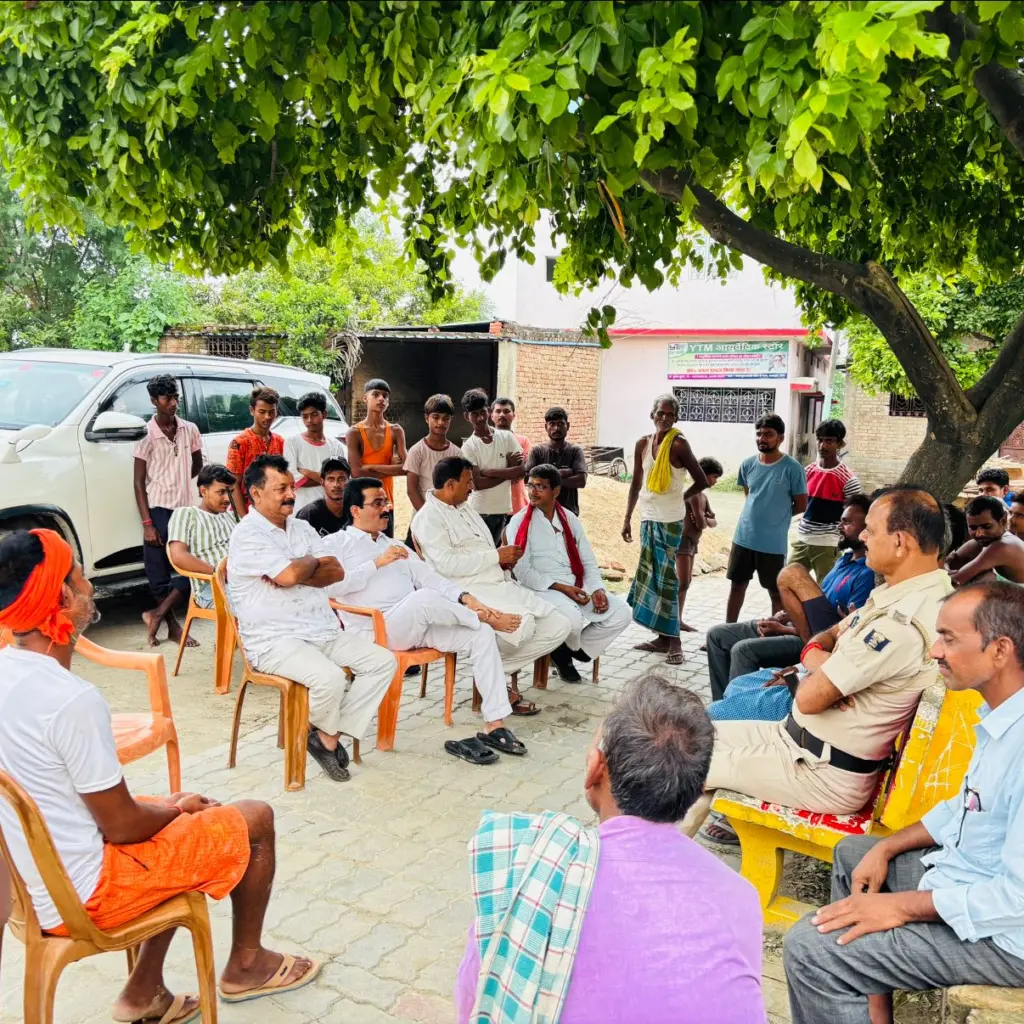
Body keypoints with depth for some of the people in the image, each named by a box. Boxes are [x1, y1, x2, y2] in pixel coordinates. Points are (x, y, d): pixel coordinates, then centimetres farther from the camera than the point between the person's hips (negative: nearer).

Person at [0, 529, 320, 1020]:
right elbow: (121, 825, -19)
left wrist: (166, 805, 9)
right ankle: (245, 965, 27)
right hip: (82, 895, -8)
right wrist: (177, 809, 1)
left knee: (188, 813, 24)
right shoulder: (72, 699, -29)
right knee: (254, 818, 5)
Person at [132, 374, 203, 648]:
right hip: (158, 511, -3)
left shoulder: (190, 430, 2)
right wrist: (147, 524, -11)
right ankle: (173, 625, 18)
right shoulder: (146, 436, -7)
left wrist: (177, 482, 9)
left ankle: (157, 615, 11)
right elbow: (139, 483, -6)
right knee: (159, 574, 4)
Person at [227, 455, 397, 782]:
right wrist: (314, 562, -1)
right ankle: (326, 732, 4)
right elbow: (291, 574, -23)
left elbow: (337, 572, 4)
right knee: (329, 677, -32)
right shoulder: (247, 534, -10)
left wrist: (299, 571, -13)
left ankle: (330, 735, -1)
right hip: (274, 641, -8)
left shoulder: (302, 528, 15)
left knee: (383, 661, -4)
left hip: (324, 632, 8)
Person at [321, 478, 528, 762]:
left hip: (417, 624, 7)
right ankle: (487, 618, -9)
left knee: (480, 635, -14)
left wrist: (466, 598, -3)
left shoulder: (394, 545, 26)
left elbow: (428, 577, 14)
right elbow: (332, 585, -13)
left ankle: (495, 726, -15)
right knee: (425, 598, -36)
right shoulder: (335, 543, 7)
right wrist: (377, 563, -14)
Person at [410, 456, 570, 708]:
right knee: (521, 623, -35)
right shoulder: (429, 517, -6)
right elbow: (447, 564, -20)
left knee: (559, 626, -4)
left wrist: (505, 560, 7)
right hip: (470, 592, -9)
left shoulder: (466, 508, 22)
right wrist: (496, 556, -13)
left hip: (501, 585, 9)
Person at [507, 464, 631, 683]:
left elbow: (588, 562, 12)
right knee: (572, 618, -34)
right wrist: (560, 587, -19)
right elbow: (522, 572, -10)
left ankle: (567, 651, -2)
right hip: (542, 590, -5)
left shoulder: (570, 519, 14)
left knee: (621, 613, -12)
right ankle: (564, 652, 2)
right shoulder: (520, 522, -2)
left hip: (577, 588, 6)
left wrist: (597, 589, -8)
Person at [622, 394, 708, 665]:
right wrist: (627, 519, 11)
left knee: (666, 576, -8)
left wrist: (681, 498, 8)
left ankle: (674, 640, -2)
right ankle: (663, 638, 17)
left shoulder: (679, 444, -11)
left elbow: (702, 481, -7)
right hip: (648, 517, 6)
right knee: (650, 576, 9)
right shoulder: (643, 444, 6)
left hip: (669, 519, -6)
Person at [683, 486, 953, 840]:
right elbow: (827, 638, 11)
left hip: (824, 772, -9)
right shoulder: (897, 591, 2)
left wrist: (820, 666, -3)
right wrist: (818, 657, -13)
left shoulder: (903, 624, -30)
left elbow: (809, 698, -26)